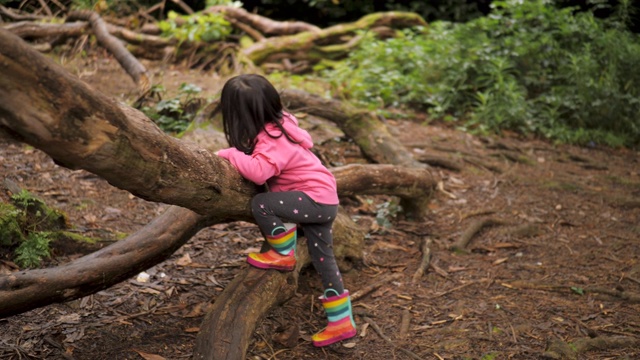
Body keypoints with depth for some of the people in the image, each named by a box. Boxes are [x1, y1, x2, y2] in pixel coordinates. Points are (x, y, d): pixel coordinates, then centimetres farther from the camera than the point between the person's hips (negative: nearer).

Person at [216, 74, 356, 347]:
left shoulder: (273, 140, -23)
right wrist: (237, 155, 3)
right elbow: (259, 162, 19)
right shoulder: (278, 123, 5)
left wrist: (230, 154, -25)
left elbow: (258, 172, -37)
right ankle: (341, 322, 19)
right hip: (322, 199, 10)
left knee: (261, 205, -23)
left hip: (315, 199, -10)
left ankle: (284, 256, 0)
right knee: (323, 261, 12)